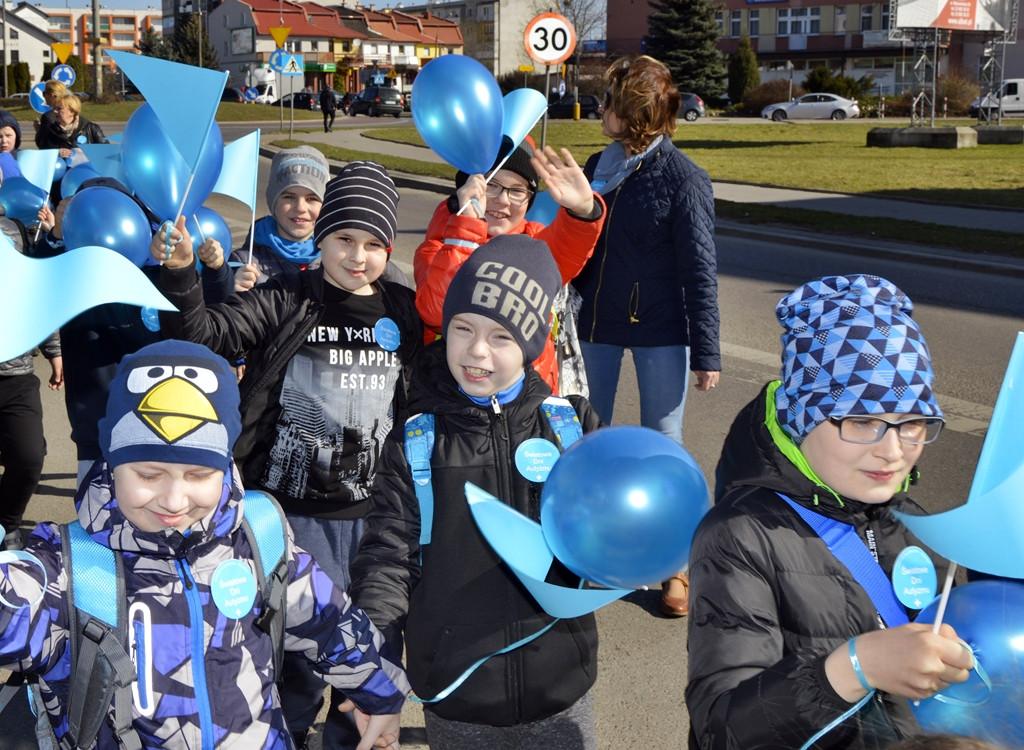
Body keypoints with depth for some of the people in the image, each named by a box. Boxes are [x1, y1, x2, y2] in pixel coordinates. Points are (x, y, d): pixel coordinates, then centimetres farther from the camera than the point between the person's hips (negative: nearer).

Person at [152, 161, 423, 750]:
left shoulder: (405, 313, 5)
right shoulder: (285, 302, -4)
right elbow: (207, 333, -15)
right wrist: (180, 275, -28)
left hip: (376, 508, 3)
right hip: (295, 506, -3)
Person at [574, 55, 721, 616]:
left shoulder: (682, 179, -11)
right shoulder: (598, 168, 5)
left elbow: (700, 271, -10)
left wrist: (706, 352, -11)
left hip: (660, 331, -5)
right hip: (598, 324, 6)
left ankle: (676, 565, 17)